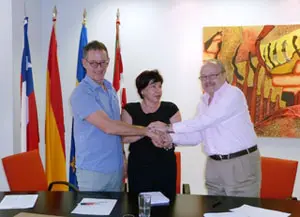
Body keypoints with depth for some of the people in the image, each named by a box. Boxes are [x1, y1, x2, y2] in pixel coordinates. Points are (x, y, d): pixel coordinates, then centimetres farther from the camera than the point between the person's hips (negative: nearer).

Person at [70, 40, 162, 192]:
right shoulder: (81, 94, -16)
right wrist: (146, 131, -19)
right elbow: (108, 127, -24)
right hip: (93, 170, -7)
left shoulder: (110, 89, 8)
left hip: (116, 168, 7)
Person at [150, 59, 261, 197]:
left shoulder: (233, 94, -14)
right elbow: (196, 136, 11)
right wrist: (171, 138, -6)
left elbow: (204, 121, -23)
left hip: (241, 163, -7)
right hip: (214, 164, 7)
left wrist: (169, 127, -19)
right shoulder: (204, 101, 13)